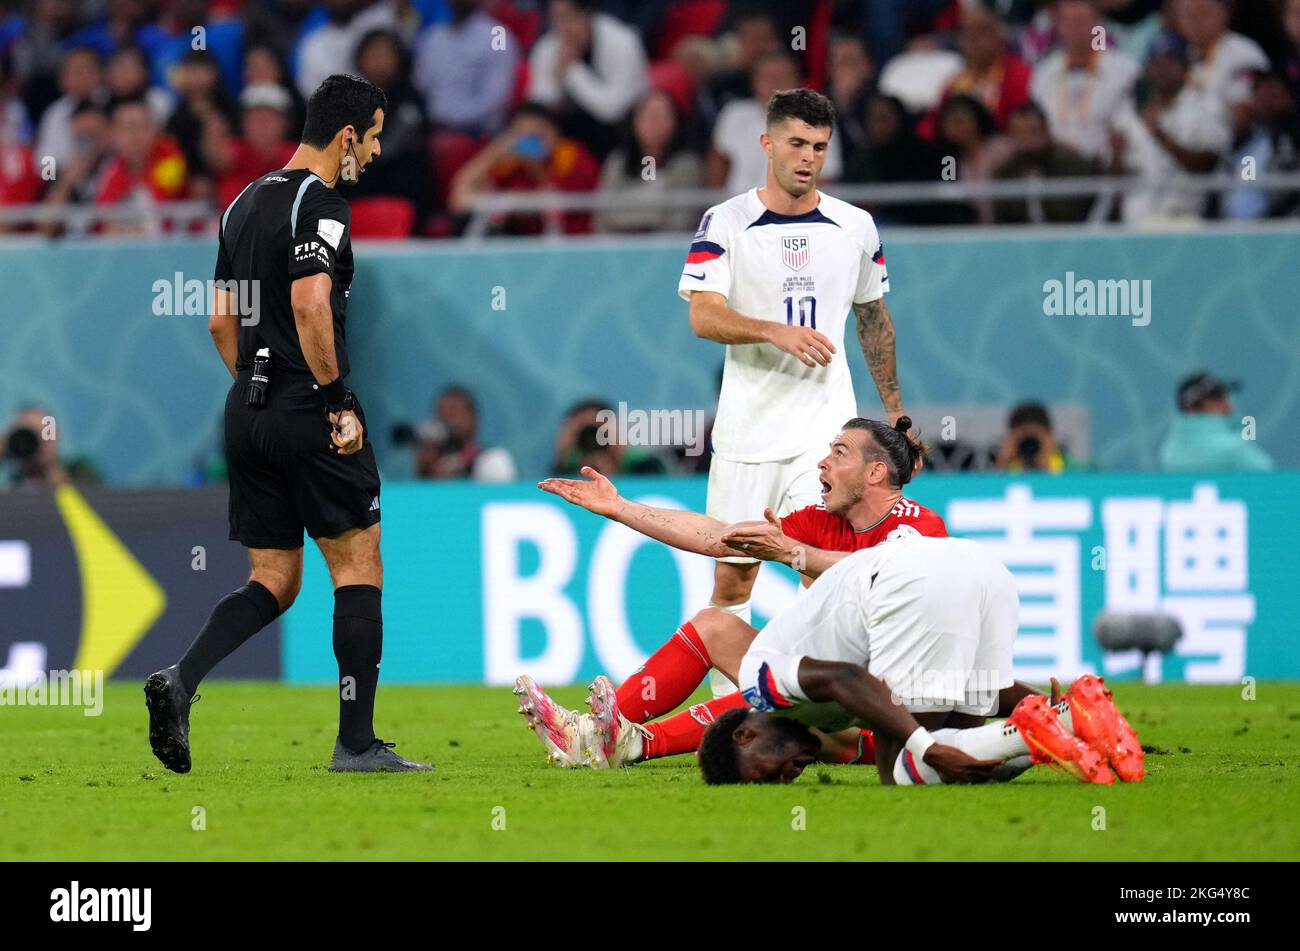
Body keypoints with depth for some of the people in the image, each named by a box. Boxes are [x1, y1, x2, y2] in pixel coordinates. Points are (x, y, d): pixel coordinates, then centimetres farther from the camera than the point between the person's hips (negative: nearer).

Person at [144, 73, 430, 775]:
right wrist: (339, 402, -18)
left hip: (248, 412, 8)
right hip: (309, 416, -8)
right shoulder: (319, 205, -11)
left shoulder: (244, 204, 16)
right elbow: (310, 306, -23)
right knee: (358, 566, 1)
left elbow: (221, 322, 19)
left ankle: (180, 680, -11)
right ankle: (356, 742, 1)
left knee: (272, 582, 11)